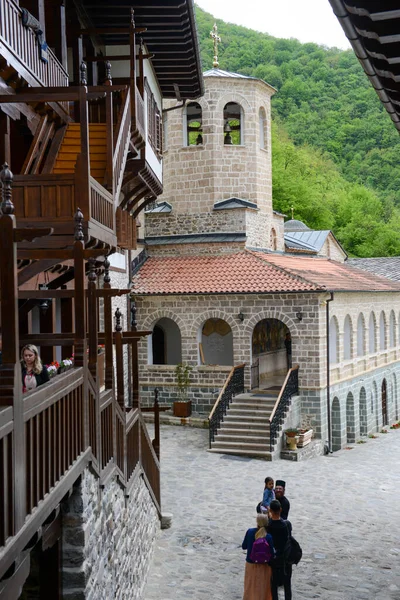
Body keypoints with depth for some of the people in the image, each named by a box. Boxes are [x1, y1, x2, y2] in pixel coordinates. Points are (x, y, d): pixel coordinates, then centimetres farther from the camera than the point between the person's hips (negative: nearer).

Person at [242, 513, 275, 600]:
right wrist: (274, 552, 6)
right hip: (263, 566, -3)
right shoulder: (268, 537, -22)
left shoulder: (250, 531, -13)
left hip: (250, 564, 3)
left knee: (250, 586, 23)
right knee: (262, 588, 16)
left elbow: (244, 547, 0)